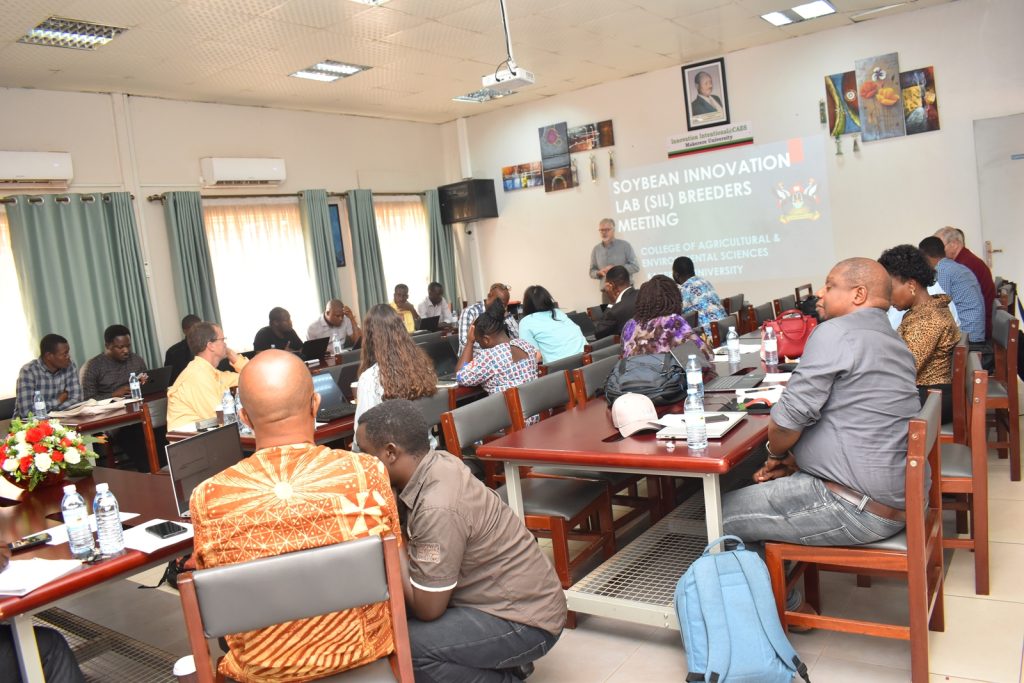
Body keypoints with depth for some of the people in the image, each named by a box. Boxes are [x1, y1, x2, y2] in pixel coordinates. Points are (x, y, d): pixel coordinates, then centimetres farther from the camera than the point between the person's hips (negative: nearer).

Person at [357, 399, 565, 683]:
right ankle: (504, 660, 15)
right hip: (521, 598, 9)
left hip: (526, 622, -9)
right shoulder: (438, 462, -5)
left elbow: (427, 609, -19)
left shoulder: (437, 509, -30)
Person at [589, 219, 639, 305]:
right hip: (606, 293, 2)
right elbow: (592, 272, 14)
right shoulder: (596, 249, 9)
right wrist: (600, 273, -9)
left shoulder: (624, 245, 0)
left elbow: (635, 266, -4)